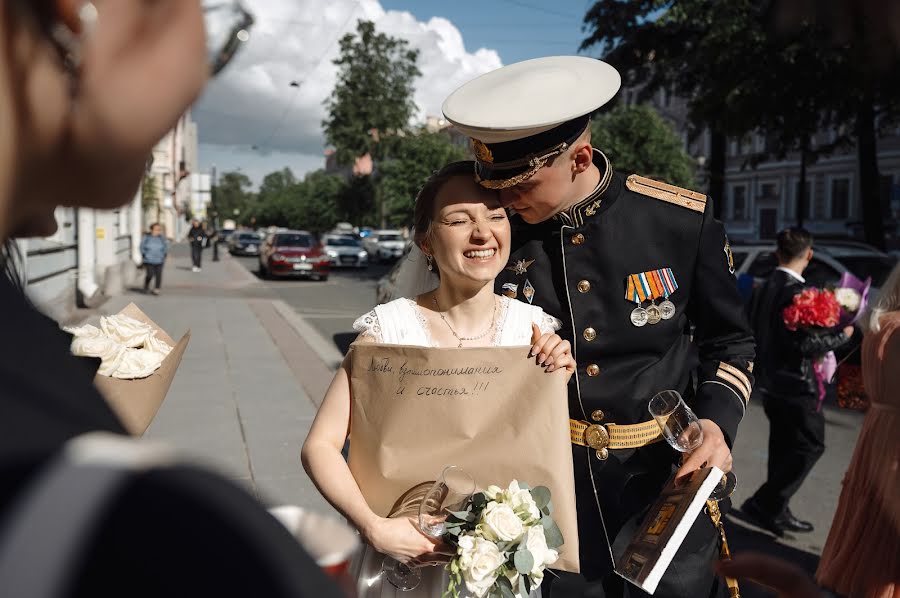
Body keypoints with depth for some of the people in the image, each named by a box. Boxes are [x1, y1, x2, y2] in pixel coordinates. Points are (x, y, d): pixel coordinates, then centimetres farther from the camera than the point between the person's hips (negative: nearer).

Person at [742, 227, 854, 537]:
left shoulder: (764, 288, 5)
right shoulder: (797, 292, -21)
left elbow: (755, 331, 12)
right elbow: (805, 343, -23)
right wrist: (842, 335, -10)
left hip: (769, 381, 9)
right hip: (795, 384, -9)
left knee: (784, 447, 18)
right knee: (810, 445, 3)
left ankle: (777, 511, 26)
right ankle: (764, 504, 1)